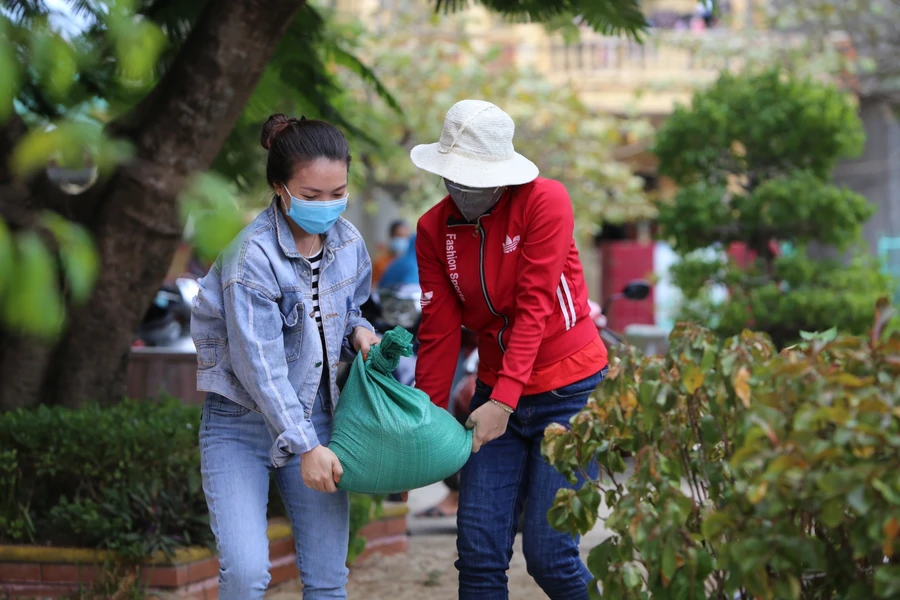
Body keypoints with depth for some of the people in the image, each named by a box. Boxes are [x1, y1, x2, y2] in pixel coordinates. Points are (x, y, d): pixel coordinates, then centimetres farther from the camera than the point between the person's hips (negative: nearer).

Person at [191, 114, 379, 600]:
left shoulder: (347, 243, 0)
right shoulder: (253, 257, -19)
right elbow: (260, 364, -20)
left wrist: (357, 332, -5)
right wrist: (304, 446, -22)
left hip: (315, 417, 5)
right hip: (241, 423, -5)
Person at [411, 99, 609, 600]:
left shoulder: (544, 199, -14)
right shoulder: (435, 229, 0)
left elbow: (534, 308, -20)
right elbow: (440, 331, 1)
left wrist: (504, 400, -25)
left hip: (568, 389, -5)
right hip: (496, 393, 5)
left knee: (548, 553, -5)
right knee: (479, 550, -2)